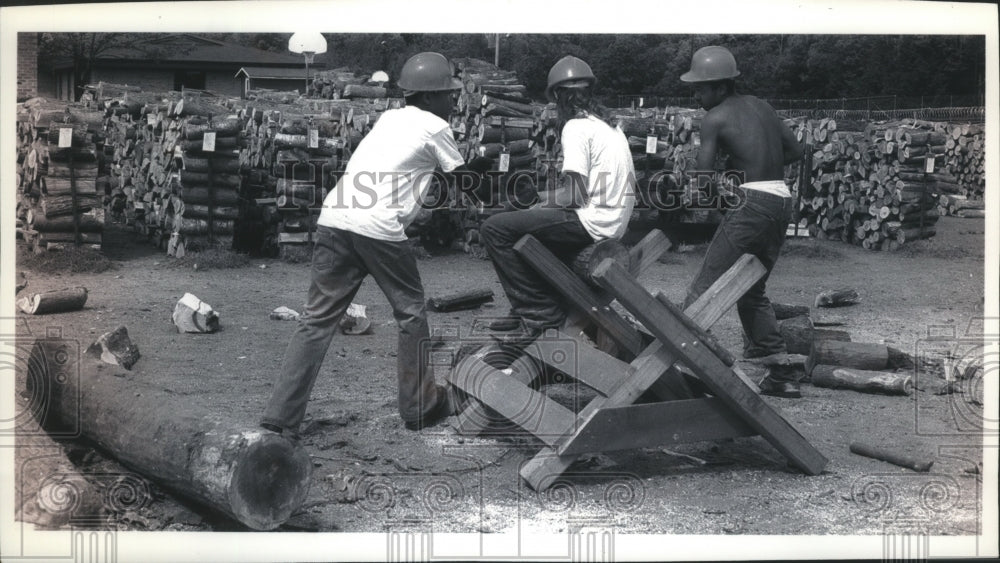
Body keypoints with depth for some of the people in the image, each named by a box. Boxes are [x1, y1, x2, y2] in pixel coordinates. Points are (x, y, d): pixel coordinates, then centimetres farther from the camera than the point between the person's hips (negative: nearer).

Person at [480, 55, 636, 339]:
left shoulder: (576, 127, -11)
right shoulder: (610, 126, 17)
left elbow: (575, 194, -17)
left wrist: (546, 198, 2)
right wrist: (549, 197, 14)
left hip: (591, 223, -10)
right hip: (614, 224, 10)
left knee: (494, 229, -9)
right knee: (522, 223, 26)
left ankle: (541, 311, -5)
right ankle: (527, 310, 23)